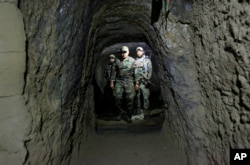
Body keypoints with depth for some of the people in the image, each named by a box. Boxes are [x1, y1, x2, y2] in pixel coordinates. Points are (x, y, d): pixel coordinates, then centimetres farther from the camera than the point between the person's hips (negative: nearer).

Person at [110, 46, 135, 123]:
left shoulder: (132, 60, 3)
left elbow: (136, 72, 1)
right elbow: (114, 71, 12)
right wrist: (112, 81, 8)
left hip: (129, 81, -2)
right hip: (119, 81, 2)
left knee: (130, 98, -3)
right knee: (117, 98, 0)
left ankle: (128, 115, 10)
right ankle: (120, 113, 19)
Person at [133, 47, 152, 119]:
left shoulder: (147, 60, 4)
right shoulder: (135, 61, 14)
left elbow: (150, 71, -2)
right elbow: (133, 71, 11)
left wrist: (147, 80, -13)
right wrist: (136, 82, 1)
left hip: (144, 82, -4)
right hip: (137, 81, 4)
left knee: (145, 97, -4)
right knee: (137, 96, 9)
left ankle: (146, 111, 4)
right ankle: (138, 110, 20)